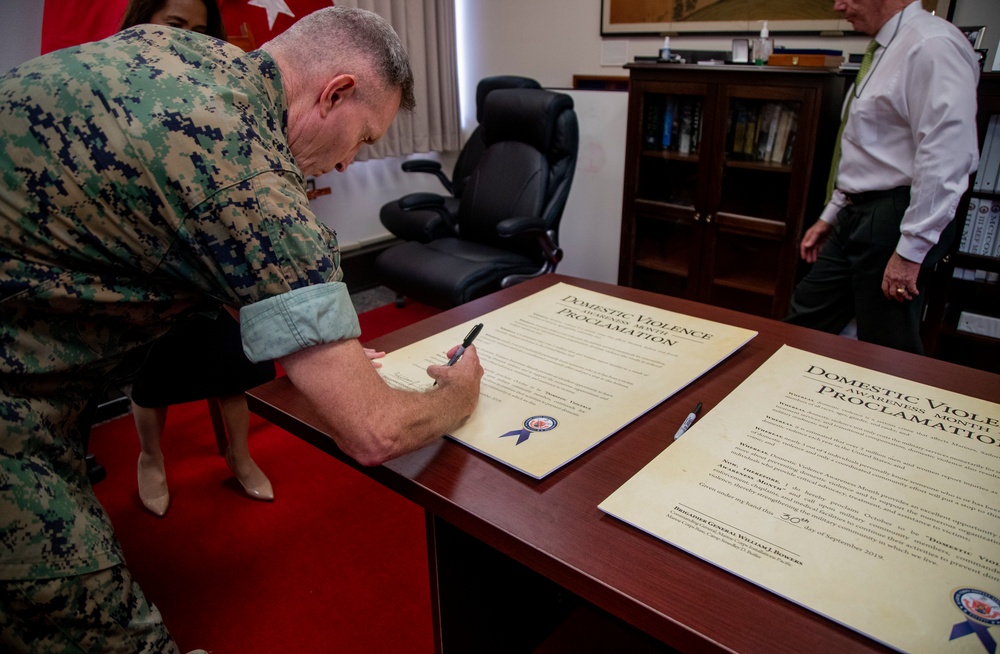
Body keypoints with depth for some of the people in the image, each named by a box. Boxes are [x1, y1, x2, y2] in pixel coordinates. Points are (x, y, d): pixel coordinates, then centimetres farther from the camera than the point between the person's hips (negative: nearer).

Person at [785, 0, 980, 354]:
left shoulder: (932, 46, -15)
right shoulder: (887, 49, 16)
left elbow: (945, 159, -22)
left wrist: (911, 251, -23)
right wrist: (830, 216, 22)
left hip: (895, 219, -10)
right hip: (858, 218, 10)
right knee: (803, 323, 14)